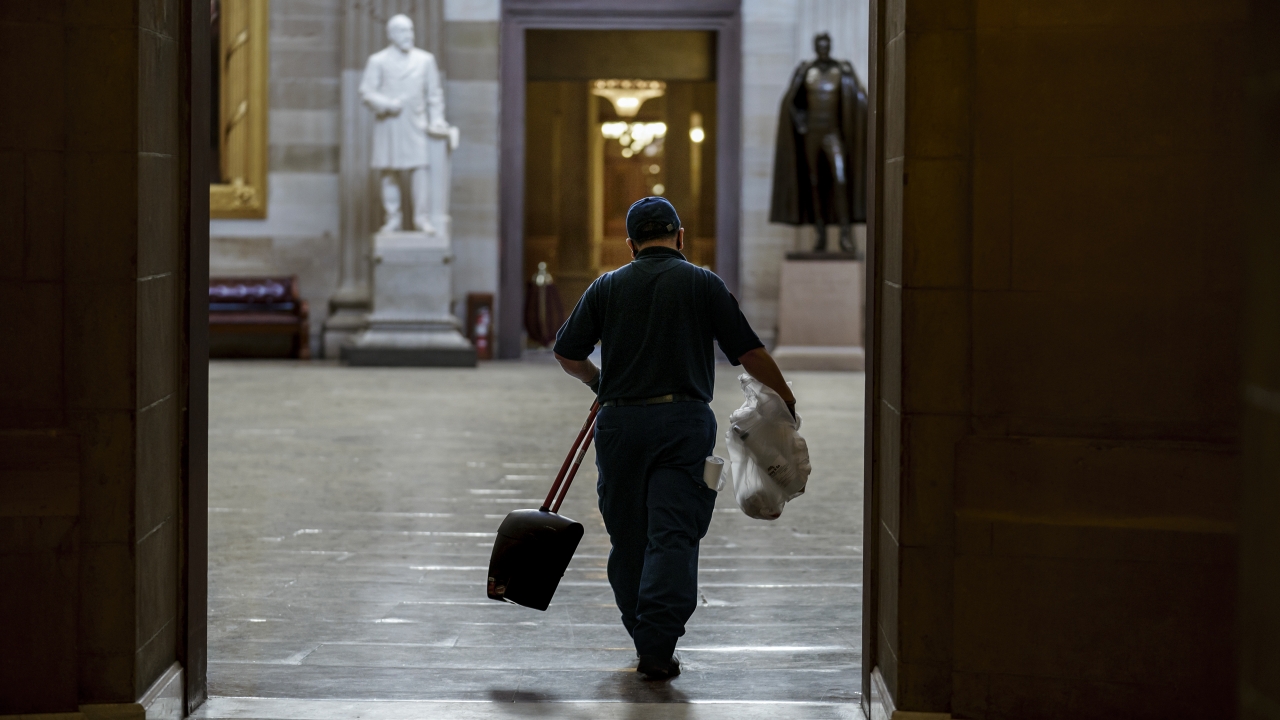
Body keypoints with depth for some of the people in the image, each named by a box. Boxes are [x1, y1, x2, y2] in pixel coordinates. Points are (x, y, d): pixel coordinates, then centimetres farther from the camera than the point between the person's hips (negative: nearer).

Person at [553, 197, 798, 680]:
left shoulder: (606, 287, 9)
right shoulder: (702, 284, 3)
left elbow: (567, 354, 11)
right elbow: (750, 353, 1)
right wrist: (786, 399, 14)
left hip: (620, 422, 2)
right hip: (684, 419, -2)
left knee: (628, 537, 13)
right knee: (673, 535, -4)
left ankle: (644, 637, 21)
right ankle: (657, 648, -14)